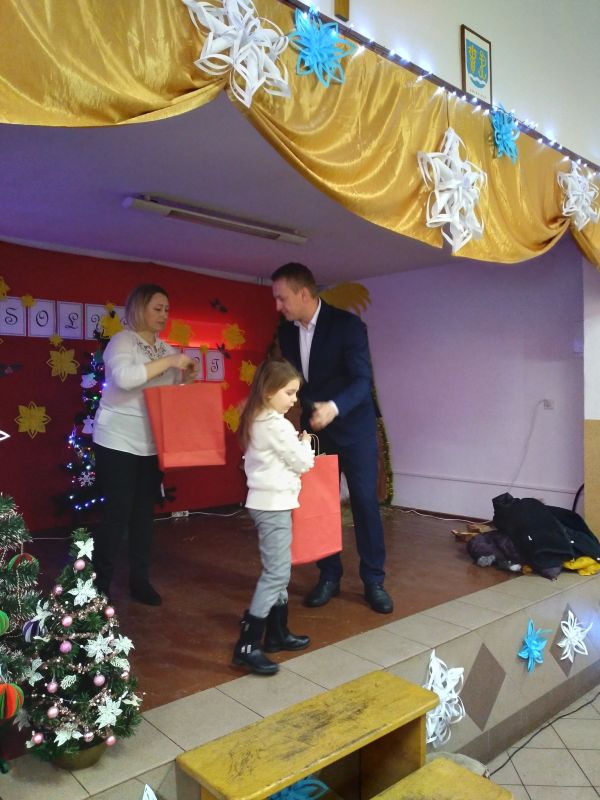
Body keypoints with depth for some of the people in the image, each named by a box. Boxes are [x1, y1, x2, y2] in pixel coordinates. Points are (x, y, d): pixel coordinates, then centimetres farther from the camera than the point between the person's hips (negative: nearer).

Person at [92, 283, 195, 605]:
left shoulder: (166, 349, 10)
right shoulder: (122, 341, -10)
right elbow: (124, 378, -30)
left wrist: (187, 376, -9)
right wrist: (168, 362, -27)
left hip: (152, 443, 6)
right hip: (118, 441, -6)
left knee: (145, 511, 11)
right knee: (117, 512, -4)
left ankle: (139, 579, 23)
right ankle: (100, 584, 11)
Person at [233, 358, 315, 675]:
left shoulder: (257, 420, 11)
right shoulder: (276, 424, -19)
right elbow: (302, 462, -12)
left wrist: (296, 444, 11)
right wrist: (306, 443, 5)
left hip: (268, 502, 10)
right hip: (274, 504, -10)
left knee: (279, 570, 17)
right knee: (276, 572, -7)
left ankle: (277, 632, 27)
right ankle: (247, 646, -3)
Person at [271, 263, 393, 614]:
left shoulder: (347, 324, -17)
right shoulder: (287, 331, 0)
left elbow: (363, 379, -24)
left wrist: (334, 407, -40)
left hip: (354, 427, -5)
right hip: (315, 429, 5)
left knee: (365, 502, 1)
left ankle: (374, 581, 14)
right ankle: (329, 577, 22)